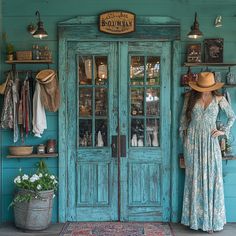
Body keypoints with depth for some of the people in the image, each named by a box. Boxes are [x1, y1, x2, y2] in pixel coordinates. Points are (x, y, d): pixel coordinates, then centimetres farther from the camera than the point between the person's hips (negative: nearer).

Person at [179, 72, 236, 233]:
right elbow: (184, 117, 11)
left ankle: (211, 219, 8)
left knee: (212, 178, -1)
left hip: (210, 141, -1)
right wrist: (184, 135, 6)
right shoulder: (190, 97, 3)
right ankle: (196, 218, 12)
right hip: (193, 141, 1)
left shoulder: (219, 99, 1)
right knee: (194, 178, 4)